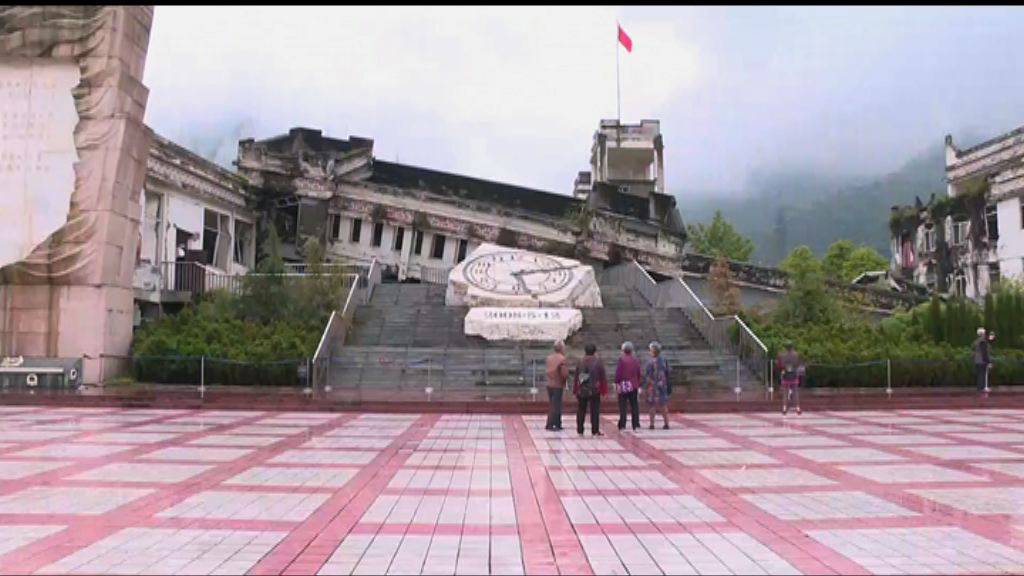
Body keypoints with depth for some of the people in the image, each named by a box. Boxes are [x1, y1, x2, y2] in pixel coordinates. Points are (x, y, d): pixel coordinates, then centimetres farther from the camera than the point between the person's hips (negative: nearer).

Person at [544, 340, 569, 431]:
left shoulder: (549, 357, 5)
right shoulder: (563, 359, -17)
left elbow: (548, 370, 8)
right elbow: (564, 374, -21)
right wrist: (566, 378, -1)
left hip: (549, 384, 7)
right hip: (558, 385, -7)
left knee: (552, 405, 16)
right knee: (555, 406, 0)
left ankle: (557, 424, 25)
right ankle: (549, 425, -1)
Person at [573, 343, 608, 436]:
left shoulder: (580, 362, 3)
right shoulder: (598, 362, -6)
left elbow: (576, 377, 7)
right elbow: (603, 377, -5)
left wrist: (575, 390, 13)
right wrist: (603, 390, 2)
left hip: (582, 390, 3)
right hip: (594, 390, -3)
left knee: (581, 410, 11)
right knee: (595, 410, 2)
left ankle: (580, 430, 13)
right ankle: (595, 431, 1)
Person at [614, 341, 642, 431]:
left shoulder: (621, 359, -9)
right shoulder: (635, 360, 4)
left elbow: (618, 373, -13)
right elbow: (639, 373, 8)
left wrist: (617, 384, -7)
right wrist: (638, 385, 17)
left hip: (623, 386, -3)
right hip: (634, 386, 4)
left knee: (623, 406, 0)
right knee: (634, 405, 9)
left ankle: (622, 425, -2)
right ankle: (636, 425, 9)